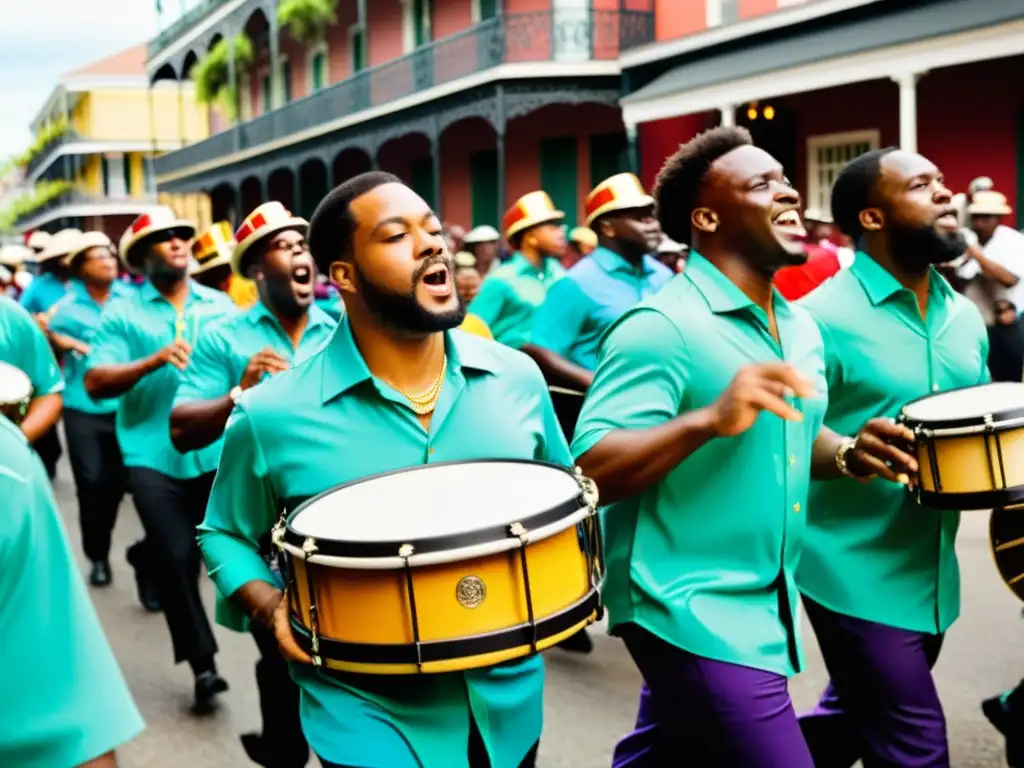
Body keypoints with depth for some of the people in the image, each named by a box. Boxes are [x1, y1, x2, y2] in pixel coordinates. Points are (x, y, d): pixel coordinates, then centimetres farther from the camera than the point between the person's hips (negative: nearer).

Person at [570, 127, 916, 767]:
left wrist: (847, 454, 0)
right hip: (690, 611, -8)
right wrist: (710, 419, -35)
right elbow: (589, 472, -23)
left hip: (768, 609, 8)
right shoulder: (661, 327, -18)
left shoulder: (800, 327, 8)